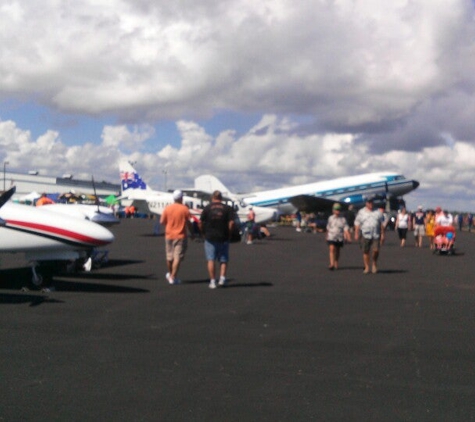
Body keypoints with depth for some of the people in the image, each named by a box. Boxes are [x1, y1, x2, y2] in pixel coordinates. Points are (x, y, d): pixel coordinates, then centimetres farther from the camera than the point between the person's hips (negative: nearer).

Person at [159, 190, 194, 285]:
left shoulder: (167, 208, -2)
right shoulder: (184, 209, -9)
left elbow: (162, 222, 1)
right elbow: (188, 223, -9)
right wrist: (192, 233, 5)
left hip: (169, 235, 4)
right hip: (180, 236, -4)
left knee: (169, 256, 18)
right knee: (177, 257, -2)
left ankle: (170, 274, 36)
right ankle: (173, 277, -7)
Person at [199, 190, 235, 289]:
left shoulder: (207, 208, 1)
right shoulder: (227, 208, 1)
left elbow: (200, 222, -3)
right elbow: (231, 222, -8)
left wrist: (203, 232, 9)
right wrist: (229, 233, 3)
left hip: (210, 237, 0)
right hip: (223, 238, 1)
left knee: (210, 260, 3)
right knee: (223, 259, 12)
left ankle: (212, 281, -2)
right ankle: (222, 277, -4)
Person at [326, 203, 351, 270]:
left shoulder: (343, 219, -1)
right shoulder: (330, 218, 3)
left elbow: (346, 228, -7)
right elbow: (328, 228, 14)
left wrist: (348, 237, -18)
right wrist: (327, 236, 20)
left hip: (340, 238, 1)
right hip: (331, 237, -1)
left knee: (337, 251, 11)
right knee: (332, 249, -14)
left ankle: (336, 264, 26)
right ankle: (332, 264, -20)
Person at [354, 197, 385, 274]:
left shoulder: (377, 212, 12)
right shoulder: (361, 212, 7)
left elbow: (382, 224, 14)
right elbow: (357, 224, 4)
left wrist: (382, 234, 8)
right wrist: (356, 234, -5)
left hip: (376, 235, 1)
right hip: (366, 235, -1)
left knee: (376, 250, -12)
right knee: (366, 252, 1)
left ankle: (374, 264, 12)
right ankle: (367, 267, 10)